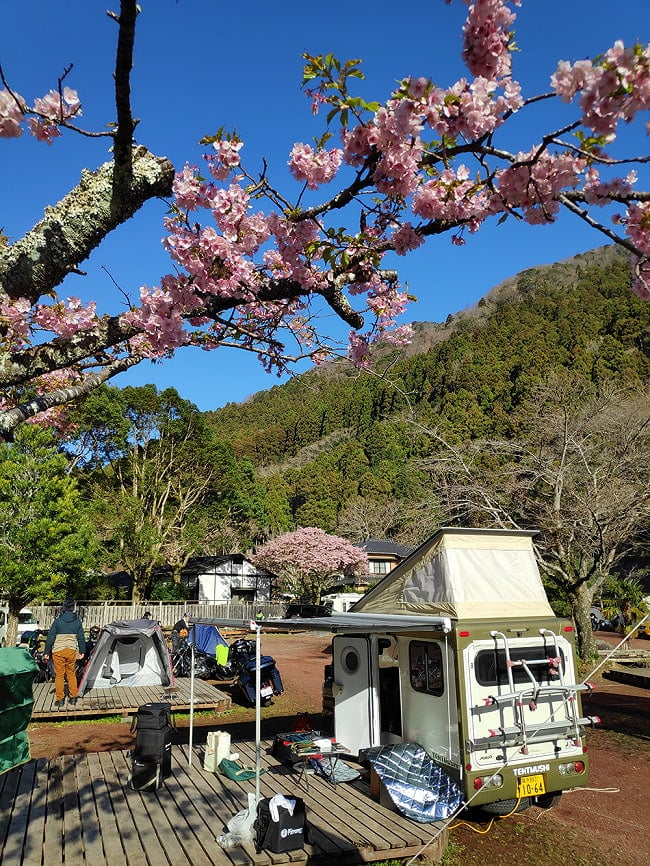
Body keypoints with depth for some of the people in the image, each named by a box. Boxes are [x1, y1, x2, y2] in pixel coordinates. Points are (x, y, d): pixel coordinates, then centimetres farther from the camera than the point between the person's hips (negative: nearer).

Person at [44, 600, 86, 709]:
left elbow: (50, 637, -2)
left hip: (58, 651, -2)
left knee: (59, 675, 7)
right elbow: (81, 638, 9)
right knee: (71, 673, 15)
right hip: (72, 650, 2)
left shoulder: (57, 621, -3)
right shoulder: (77, 621, 4)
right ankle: (73, 697, 18)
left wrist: (47, 653, 6)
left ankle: (60, 699, 11)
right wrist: (82, 652, 19)